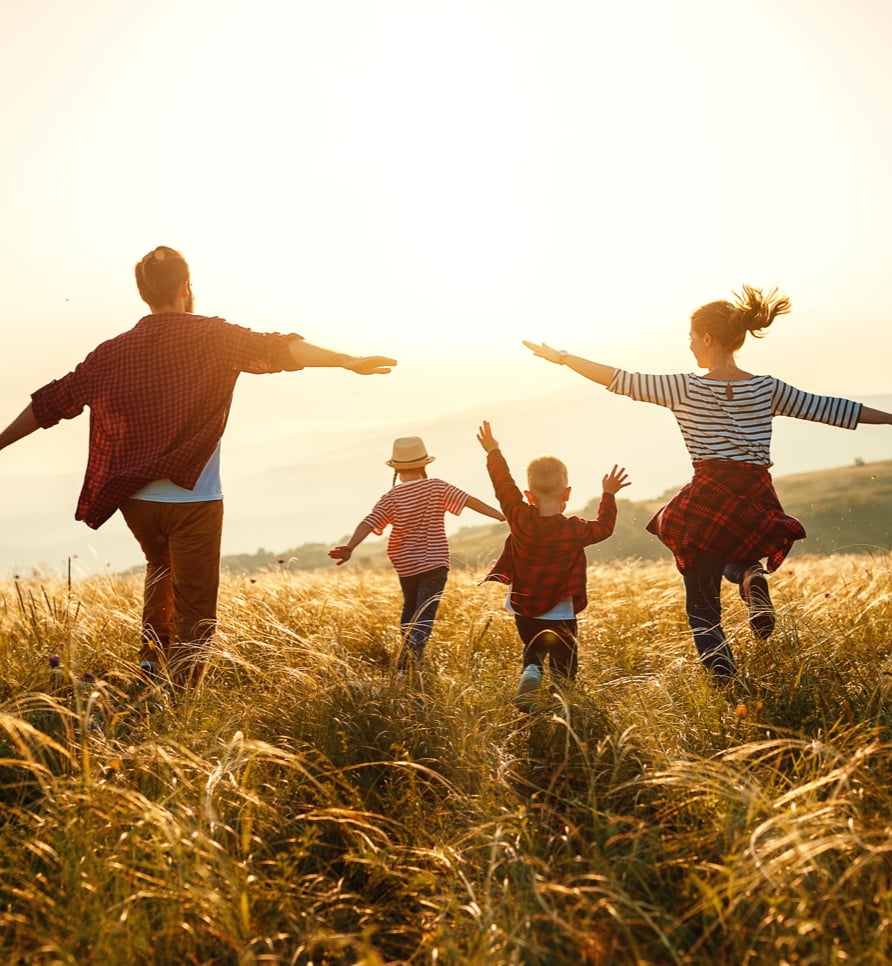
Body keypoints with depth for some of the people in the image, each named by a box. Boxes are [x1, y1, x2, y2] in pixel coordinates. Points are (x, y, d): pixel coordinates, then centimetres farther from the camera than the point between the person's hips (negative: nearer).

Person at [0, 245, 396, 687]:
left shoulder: (114, 352, 4)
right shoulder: (212, 337, -6)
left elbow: (53, 401, 9)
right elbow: (277, 350, -19)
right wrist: (348, 361, -22)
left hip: (135, 500, 4)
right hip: (193, 501, -4)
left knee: (161, 569, 32)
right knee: (194, 611, 3)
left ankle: (152, 659, 22)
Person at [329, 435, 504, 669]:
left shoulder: (391, 497, -6)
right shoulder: (437, 487, -7)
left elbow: (369, 523, -17)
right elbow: (469, 501, -12)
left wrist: (349, 547, -25)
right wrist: (503, 516, -12)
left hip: (406, 566, 2)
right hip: (435, 563, -2)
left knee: (410, 607, 27)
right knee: (424, 616, -7)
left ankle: (409, 656, 35)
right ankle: (407, 666, -26)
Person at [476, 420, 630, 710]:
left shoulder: (520, 519, -13)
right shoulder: (575, 530, -16)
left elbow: (504, 485, 0)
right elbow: (604, 527, 3)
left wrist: (493, 452, 12)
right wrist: (609, 496, 15)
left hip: (523, 610, 3)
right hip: (560, 615, -3)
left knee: (532, 654, 21)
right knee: (564, 665, 10)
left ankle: (527, 688, -6)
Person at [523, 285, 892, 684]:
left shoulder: (684, 388, -3)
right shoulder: (767, 389, 5)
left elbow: (621, 380, 0)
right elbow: (829, 408, 10)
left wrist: (561, 357, 8)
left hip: (707, 502, -3)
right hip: (758, 507, 3)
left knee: (702, 605, 10)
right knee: (737, 556, 34)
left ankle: (725, 682, -7)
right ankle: (751, 576, -2)